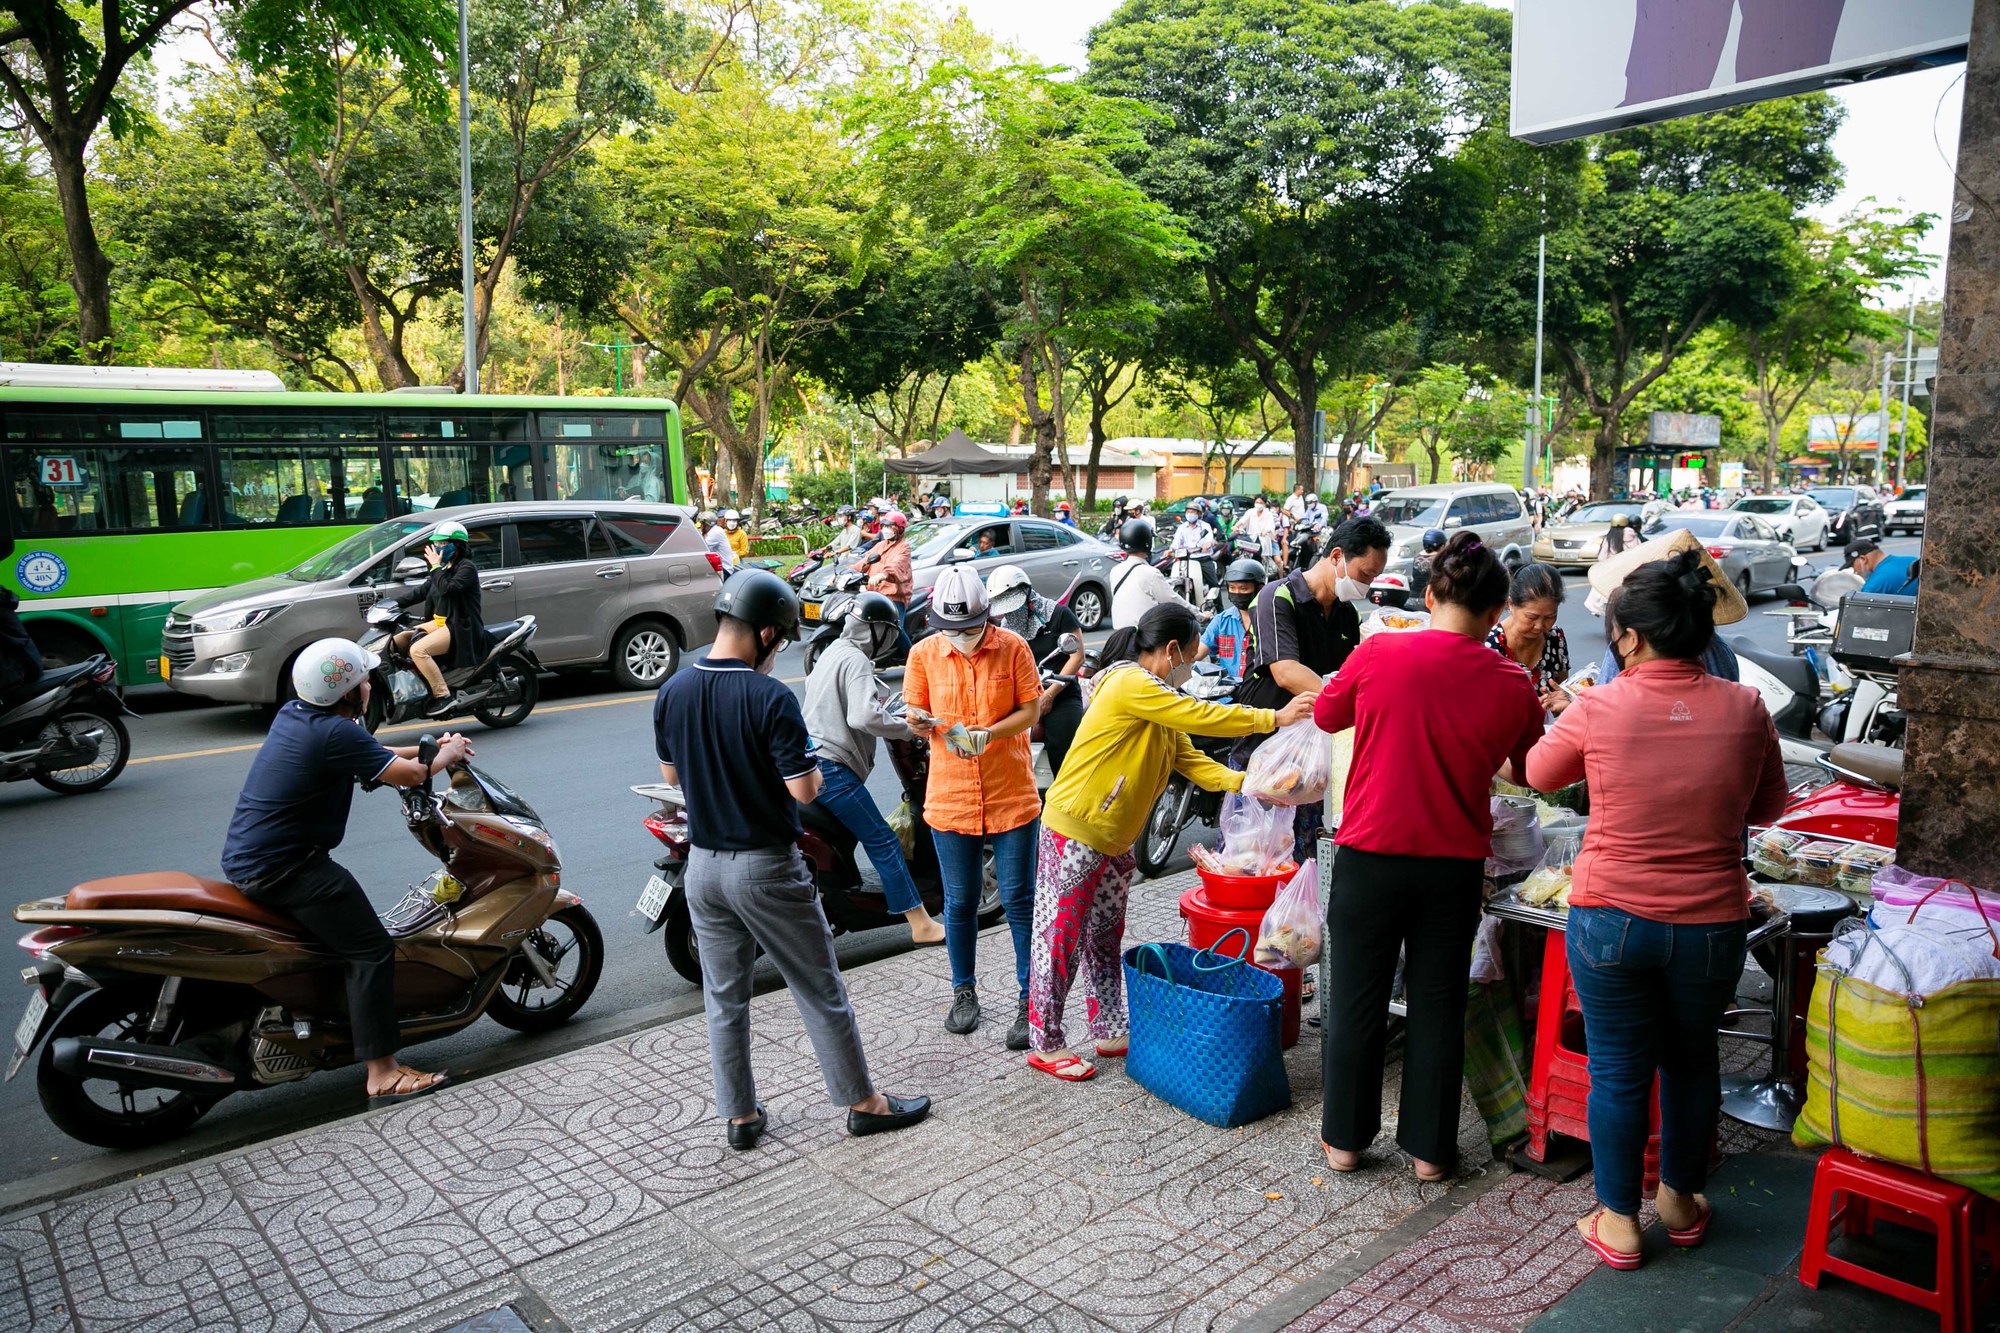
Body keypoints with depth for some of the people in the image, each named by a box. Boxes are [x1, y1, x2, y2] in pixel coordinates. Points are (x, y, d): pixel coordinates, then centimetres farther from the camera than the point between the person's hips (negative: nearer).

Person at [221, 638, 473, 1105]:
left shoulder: (293, 714, 9)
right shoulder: (336, 733, -20)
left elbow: (368, 754, 21)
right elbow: (408, 774, -16)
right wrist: (449, 754, 3)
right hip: (283, 868, -10)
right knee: (370, 951, -9)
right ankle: (383, 1075, -9)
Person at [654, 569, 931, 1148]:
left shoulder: (673, 692, -2)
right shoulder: (770, 698, -21)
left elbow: (671, 773, 11)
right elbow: (805, 789, -20)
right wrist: (800, 759, 0)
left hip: (703, 863, 6)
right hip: (766, 867, -6)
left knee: (724, 997, 16)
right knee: (820, 991, 8)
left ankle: (740, 1116, 26)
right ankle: (863, 1103, 21)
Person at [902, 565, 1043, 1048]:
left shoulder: (1012, 646, -5)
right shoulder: (924, 654, -1)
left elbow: (1031, 708, -3)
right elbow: (915, 713, 5)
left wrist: (988, 733, -19)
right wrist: (923, 720, -19)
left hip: (1011, 795, -1)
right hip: (950, 796, 2)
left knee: (1019, 900, 2)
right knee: (960, 901, 11)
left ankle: (1029, 1000, 14)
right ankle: (964, 991, 30)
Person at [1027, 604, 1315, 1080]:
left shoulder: (1157, 698, 14)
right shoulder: (1130, 684, -19)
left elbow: (1187, 758, 9)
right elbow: (1199, 717, -22)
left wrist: (1244, 784, -4)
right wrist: (1274, 718, -15)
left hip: (1114, 840, 10)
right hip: (1074, 831, -10)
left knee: (1106, 937, 18)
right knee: (1060, 939, 0)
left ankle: (1111, 1031, 29)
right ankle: (1045, 1045, 10)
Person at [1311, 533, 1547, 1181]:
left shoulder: (1378, 653, -11)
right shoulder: (1511, 685, -7)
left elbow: (1326, 715, 7)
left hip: (1370, 855, -1)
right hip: (1455, 865, 1)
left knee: (1356, 1000, 13)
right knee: (1438, 1005, 15)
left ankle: (1345, 1137, 25)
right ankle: (1429, 1146, 27)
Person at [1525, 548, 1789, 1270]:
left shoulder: (1598, 708, -14)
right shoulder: (1744, 708, -8)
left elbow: (1540, 773, 4)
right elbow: (1768, 806, 7)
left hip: (1611, 919, -2)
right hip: (1710, 922, 3)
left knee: (1618, 1070, 11)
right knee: (1691, 1059, 22)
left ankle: (1618, 1221, 24)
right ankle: (1682, 1199, 39)